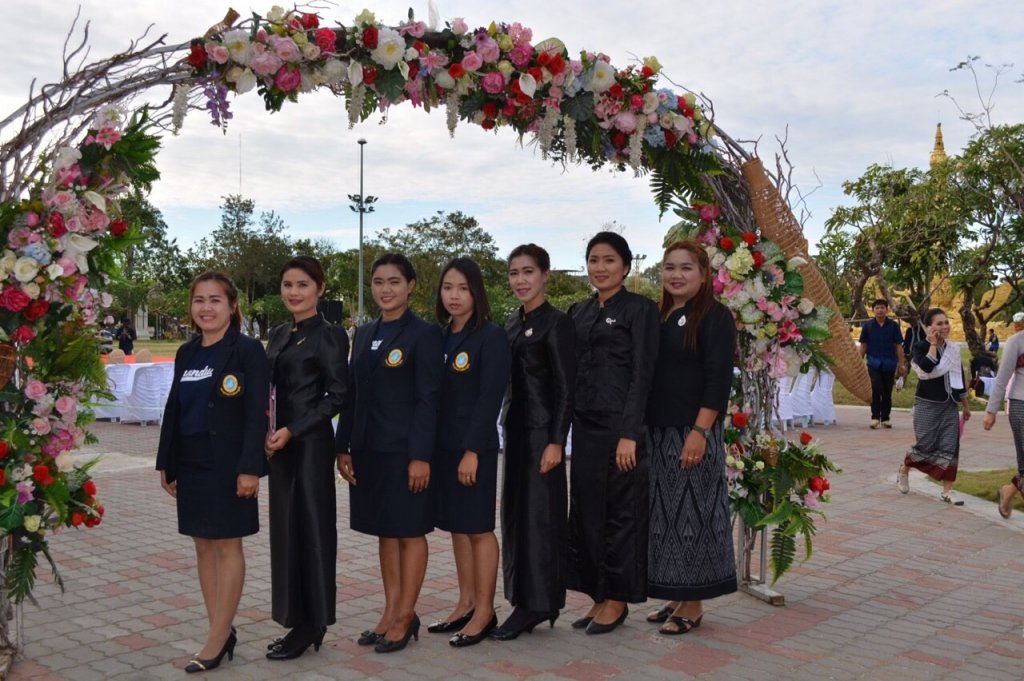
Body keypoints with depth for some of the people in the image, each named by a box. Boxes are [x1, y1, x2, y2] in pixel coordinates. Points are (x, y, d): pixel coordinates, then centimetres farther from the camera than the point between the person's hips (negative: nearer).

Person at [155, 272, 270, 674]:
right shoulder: (186, 354, 11)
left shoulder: (247, 351, -8)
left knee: (227, 546, 0)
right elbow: (173, 410, 15)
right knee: (204, 547, 10)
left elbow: (256, 413, -13)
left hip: (228, 463, -7)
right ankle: (222, 632, 20)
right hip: (191, 464, 7)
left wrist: (249, 467, -19)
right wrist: (166, 463, 11)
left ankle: (216, 641, 5)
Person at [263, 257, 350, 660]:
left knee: (310, 528, -1)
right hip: (280, 444, 8)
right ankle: (295, 619, 21)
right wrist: (266, 431, -1)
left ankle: (311, 624, 9)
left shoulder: (329, 335, -8)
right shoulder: (278, 335, 13)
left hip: (311, 444, -8)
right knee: (284, 528, 11)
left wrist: (293, 431, -17)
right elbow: (271, 391, 16)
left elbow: (338, 397, -12)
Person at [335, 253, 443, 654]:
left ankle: (405, 617, 14)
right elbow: (352, 395, 12)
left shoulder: (424, 334, -8)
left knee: (410, 531, 4)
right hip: (369, 450, 7)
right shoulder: (364, 334, 12)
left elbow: (428, 399, -12)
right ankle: (391, 612, 24)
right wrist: (343, 447, 7)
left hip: (406, 449, -7)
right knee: (384, 531, 13)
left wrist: (421, 456, -17)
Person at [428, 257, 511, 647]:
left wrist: (472, 450, -18)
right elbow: (432, 393, 11)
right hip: (443, 445, 7)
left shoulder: (490, 337, -9)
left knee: (478, 527, 1)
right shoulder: (439, 336, 10)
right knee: (456, 526, 12)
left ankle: (485, 612, 11)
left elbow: (490, 397, -14)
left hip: (475, 446, -7)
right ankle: (466, 604, 23)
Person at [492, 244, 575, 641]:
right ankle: (525, 600, 21)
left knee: (538, 512, -2)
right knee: (515, 511, 11)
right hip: (516, 427, 8)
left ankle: (536, 603, 7)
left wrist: (556, 441, -18)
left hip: (542, 429, -8)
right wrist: (507, 427, 14)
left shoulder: (555, 322, -11)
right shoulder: (512, 322, 12)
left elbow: (566, 388, -14)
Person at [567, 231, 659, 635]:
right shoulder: (579, 312, 13)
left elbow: (642, 374, -11)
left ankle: (617, 600, 15)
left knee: (620, 511, 3)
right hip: (584, 426, 7)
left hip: (620, 425, -6)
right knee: (586, 510, 10)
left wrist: (629, 434, -17)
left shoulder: (640, 309, -5)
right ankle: (599, 596, 22)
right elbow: (573, 371, 14)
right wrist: (565, 427, 8)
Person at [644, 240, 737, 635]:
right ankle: (676, 597, 23)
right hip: (657, 433, 7)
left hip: (693, 432, -7)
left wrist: (700, 431, -21)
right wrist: (642, 429, 13)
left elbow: (719, 379, -14)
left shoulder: (714, 316, -7)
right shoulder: (659, 316, 14)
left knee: (692, 512, 0)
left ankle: (693, 605, 11)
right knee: (666, 513, 12)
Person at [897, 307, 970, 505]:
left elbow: (959, 377, 15)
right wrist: (933, 344, -20)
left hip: (949, 405, 5)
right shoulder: (921, 347, -8)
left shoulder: (954, 348, 8)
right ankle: (903, 471, 26)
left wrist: (966, 405, 18)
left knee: (950, 447, -1)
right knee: (925, 445, -2)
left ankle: (947, 490, 5)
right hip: (927, 405, -5)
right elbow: (927, 367, -30)